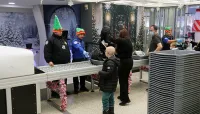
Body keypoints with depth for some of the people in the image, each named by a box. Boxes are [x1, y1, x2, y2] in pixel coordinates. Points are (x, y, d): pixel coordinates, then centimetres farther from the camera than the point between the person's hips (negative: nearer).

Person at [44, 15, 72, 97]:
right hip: (56, 64, -7)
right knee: (56, 79, 0)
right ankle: (54, 93, 10)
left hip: (65, 64, 7)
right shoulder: (51, 40, -8)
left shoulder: (64, 39, 16)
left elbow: (68, 50, 23)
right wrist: (49, 61, -24)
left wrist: (69, 60, 18)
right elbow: (47, 51, -15)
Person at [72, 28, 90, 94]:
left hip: (82, 59, 7)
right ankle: (76, 89, 8)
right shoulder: (75, 41, -13)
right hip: (76, 60, -7)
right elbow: (78, 47, -34)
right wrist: (84, 52, -50)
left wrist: (86, 56, 8)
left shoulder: (82, 41, 11)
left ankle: (82, 87, 26)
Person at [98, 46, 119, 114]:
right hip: (112, 84, 10)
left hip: (108, 85, -10)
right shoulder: (114, 60, 7)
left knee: (105, 99, -2)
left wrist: (100, 72, -14)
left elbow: (108, 73, -28)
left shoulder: (110, 62, -23)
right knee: (111, 98, 19)